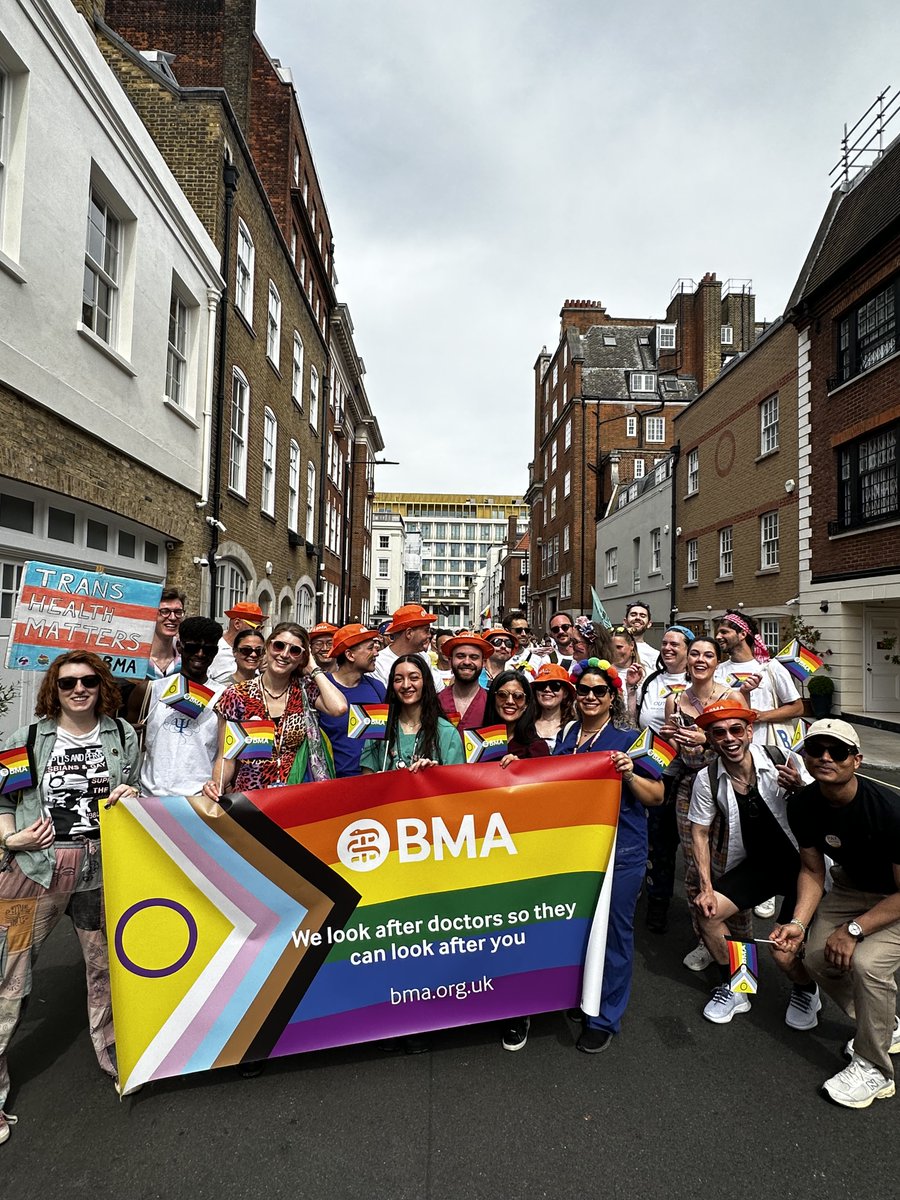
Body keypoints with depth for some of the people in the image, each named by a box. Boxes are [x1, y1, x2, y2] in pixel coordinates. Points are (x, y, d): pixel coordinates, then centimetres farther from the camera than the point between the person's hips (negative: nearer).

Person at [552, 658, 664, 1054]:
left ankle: (604, 1018, 23)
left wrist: (629, 774, -22)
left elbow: (656, 797, -6)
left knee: (613, 931, 5)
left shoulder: (628, 739, -6)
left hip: (621, 850, -4)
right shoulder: (565, 736, 7)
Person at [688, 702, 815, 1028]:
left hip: (803, 862, -3)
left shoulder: (782, 760, -21)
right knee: (707, 912, -11)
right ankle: (732, 987, 17)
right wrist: (706, 887, -7)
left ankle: (806, 990, 26)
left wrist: (800, 788, -33)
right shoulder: (707, 779, -12)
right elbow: (700, 833, -2)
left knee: (784, 952, -13)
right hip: (757, 864, 4)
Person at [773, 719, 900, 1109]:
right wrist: (798, 922, -19)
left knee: (867, 961, -25)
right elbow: (812, 870, -4)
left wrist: (853, 929, -23)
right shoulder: (803, 805, -16)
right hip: (852, 885, 6)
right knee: (817, 957, -4)